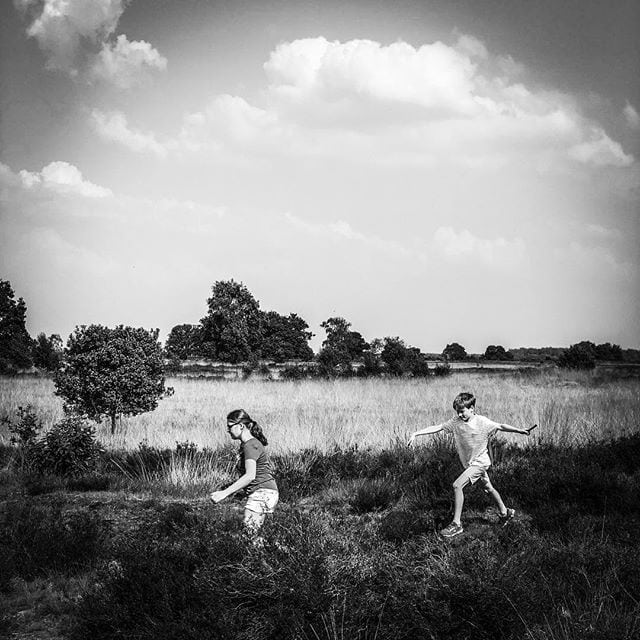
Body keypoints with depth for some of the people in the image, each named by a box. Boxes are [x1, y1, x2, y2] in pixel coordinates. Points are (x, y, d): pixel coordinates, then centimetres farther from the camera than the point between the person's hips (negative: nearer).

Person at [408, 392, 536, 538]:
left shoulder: (482, 422, -16)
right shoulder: (456, 422, -7)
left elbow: (500, 426, -5)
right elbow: (436, 428, -10)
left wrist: (520, 431, -3)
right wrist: (416, 434, -17)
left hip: (480, 462, -6)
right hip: (469, 463, 6)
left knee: (457, 485, -18)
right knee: (488, 489, 21)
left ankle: (456, 524, -14)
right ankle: (505, 513, 42)